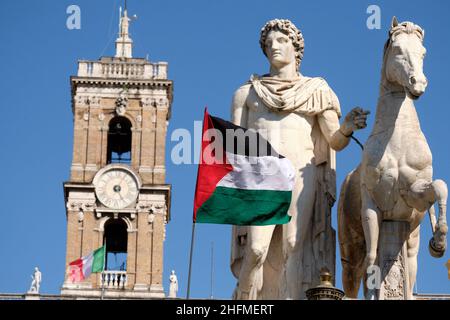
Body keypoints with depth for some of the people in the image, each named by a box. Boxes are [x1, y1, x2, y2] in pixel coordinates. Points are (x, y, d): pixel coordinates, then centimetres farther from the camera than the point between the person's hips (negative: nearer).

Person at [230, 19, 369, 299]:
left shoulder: (317, 92, 16)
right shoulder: (248, 92, 20)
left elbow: (335, 141, 7)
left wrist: (347, 129, -16)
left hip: (301, 174, 0)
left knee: (294, 250, -16)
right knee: (257, 250, -18)